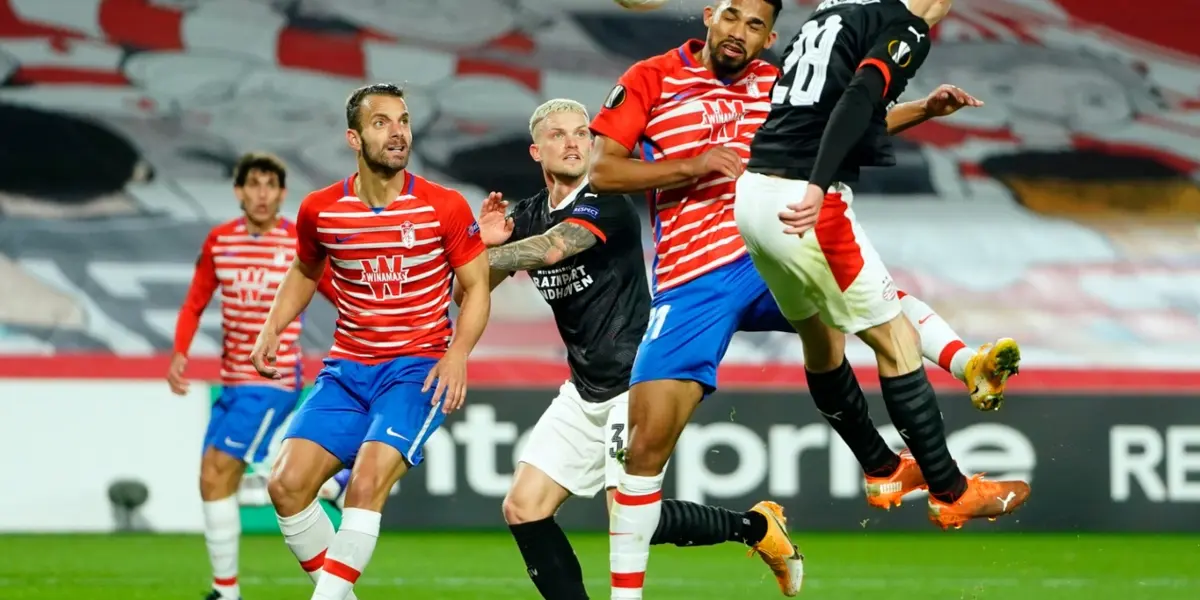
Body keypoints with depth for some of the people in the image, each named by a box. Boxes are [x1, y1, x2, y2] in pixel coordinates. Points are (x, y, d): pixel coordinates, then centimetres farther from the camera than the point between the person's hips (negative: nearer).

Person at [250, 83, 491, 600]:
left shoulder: (444, 208, -7)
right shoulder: (319, 210, 0)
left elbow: (476, 286, 1)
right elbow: (304, 272, 21)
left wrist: (458, 353, -14)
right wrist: (273, 329, 6)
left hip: (419, 367, -4)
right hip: (347, 369, 4)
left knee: (366, 482, -25)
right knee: (286, 484, -9)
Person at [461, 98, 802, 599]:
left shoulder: (605, 206, -15)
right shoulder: (527, 217, 7)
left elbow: (551, 248, -34)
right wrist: (485, 242, -14)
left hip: (634, 383, -7)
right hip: (583, 391, 8)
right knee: (523, 510, -2)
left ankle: (756, 526, 6)